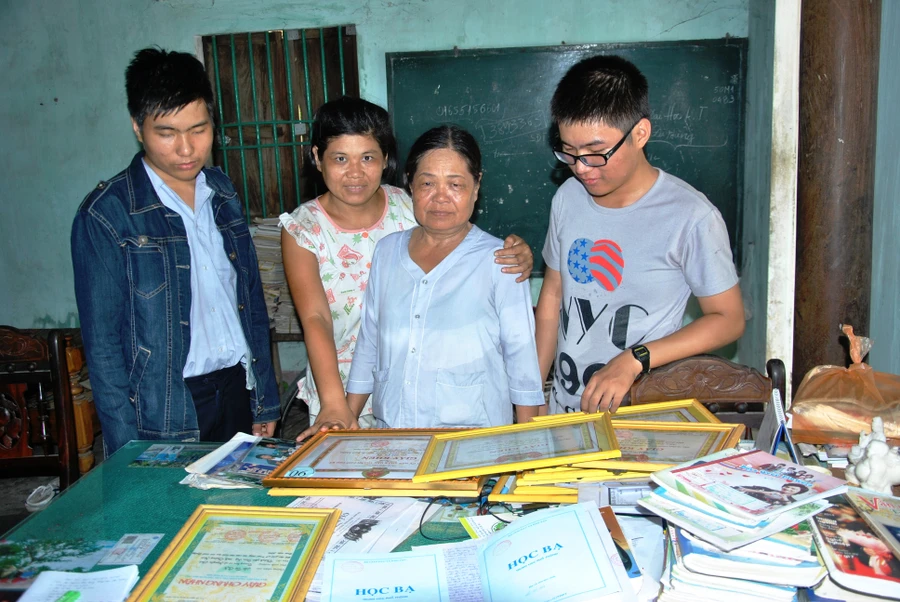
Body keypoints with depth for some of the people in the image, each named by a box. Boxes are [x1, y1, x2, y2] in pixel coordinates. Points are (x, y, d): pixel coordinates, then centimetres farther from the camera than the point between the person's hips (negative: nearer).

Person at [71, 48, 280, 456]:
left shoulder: (223, 193, 7)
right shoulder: (106, 214, -9)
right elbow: (102, 343, -8)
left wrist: (266, 400, 10)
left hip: (238, 391, 5)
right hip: (166, 417, -4)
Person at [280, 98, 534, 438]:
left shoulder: (410, 209, -6)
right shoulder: (302, 228, -8)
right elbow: (315, 318, -18)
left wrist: (519, 256, -26)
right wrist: (333, 404, -30)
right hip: (340, 393, 0)